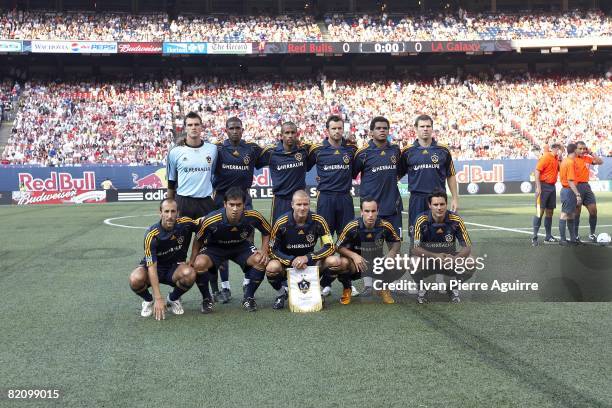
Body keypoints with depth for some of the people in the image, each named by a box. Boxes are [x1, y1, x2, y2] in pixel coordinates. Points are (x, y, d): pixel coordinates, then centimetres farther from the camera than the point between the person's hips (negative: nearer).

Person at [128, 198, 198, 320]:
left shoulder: (185, 224, -17)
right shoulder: (151, 235, -25)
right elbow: (152, 267, -27)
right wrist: (158, 299, -33)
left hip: (175, 268, 2)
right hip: (155, 267, -2)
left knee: (190, 274, -32)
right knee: (135, 279, -34)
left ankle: (173, 299, 1)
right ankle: (148, 300, 2)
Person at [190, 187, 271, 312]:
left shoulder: (253, 217, -26)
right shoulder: (211, 221, -31)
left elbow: (267, 232, -4)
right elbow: (198, 241, -11)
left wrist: (264, 251, -18)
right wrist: (191, 263, -13)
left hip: (241, 246, 1)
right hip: (215, 247, -1)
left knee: (260, 261, -26)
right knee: (200, 263, -31)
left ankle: (249, 297, -1)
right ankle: (207, 299, -4)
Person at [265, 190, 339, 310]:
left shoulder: (318, 220, -12)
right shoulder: (281, 223, -16)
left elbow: (330, 247, -14)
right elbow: (272, 250, -13)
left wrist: (307, 258, -26)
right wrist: (292, 261, -28)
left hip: (309, 261, 2)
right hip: (287, 262, -2)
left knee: (334, 261, -24)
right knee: (272, 267, -36)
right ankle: (281, 293, 0)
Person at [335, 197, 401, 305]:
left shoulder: (385, 226, -14)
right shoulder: (352, 227, -19)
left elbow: (397, 242, 1)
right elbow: (339, 247, -13)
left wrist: (391, 255, -20)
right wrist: (353, 255, -32)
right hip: (357, 264, -2)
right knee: (343, 262, -34)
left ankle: (384, 288, 11)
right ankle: (346, 289, 0)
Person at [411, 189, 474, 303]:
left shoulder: (456, 220, -13)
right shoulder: (422, 220, -17)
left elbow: (467, 247, -11)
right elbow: (415, 249, -21)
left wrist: (454, 258, -33)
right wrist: (435, 256, -36)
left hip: (450, 259, 2)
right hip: (427, 260, -1)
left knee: (470, 265, -25)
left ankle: (452, 287, 7)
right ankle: (421, 288, 1)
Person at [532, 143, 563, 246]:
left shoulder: (556, 159, 14)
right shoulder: (546, 157, -10)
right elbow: (537, 171, -16)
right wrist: (538, 187, -21)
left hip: (552, 186, 8)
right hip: (544, 186, -8)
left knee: (550, 212, 10)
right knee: (540, 211, -8)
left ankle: (548, 236, 16)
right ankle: (534, 237, -6)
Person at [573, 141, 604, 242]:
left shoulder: (587, 158, 10)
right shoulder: (572, 159, -7)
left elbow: (600, 162, 10)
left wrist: (591, 153, 4)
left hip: (586, 186, 6)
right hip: (577, 186, -6)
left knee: (593, 209, 4)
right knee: (577, 211, 0)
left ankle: (592, 234, 16)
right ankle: (576, 235, 10)